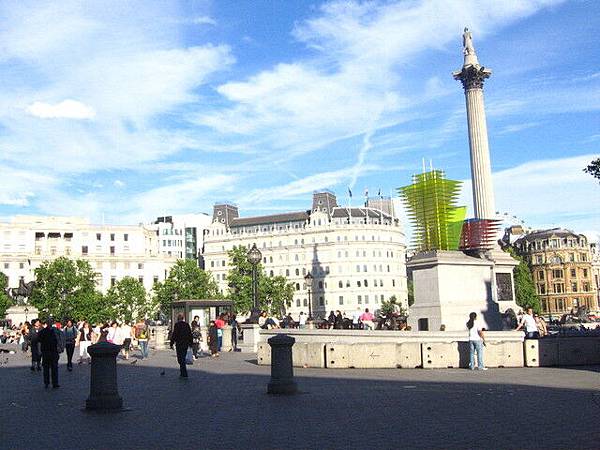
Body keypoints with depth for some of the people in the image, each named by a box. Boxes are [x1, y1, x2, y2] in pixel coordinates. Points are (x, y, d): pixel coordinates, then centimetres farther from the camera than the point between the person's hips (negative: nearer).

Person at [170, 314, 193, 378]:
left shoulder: (177, 325, -10)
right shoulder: (187, 324, 7)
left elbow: (174, 335, -12)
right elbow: (190, 334, 12)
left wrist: (171, 344, -7)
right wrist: (191, 343, 20)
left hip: (179, 344, -6)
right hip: (186, 344, 6)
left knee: (181, 359, -3)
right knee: (183, 358, 18)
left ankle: (184, 375, -8)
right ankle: (182, 373, 25)